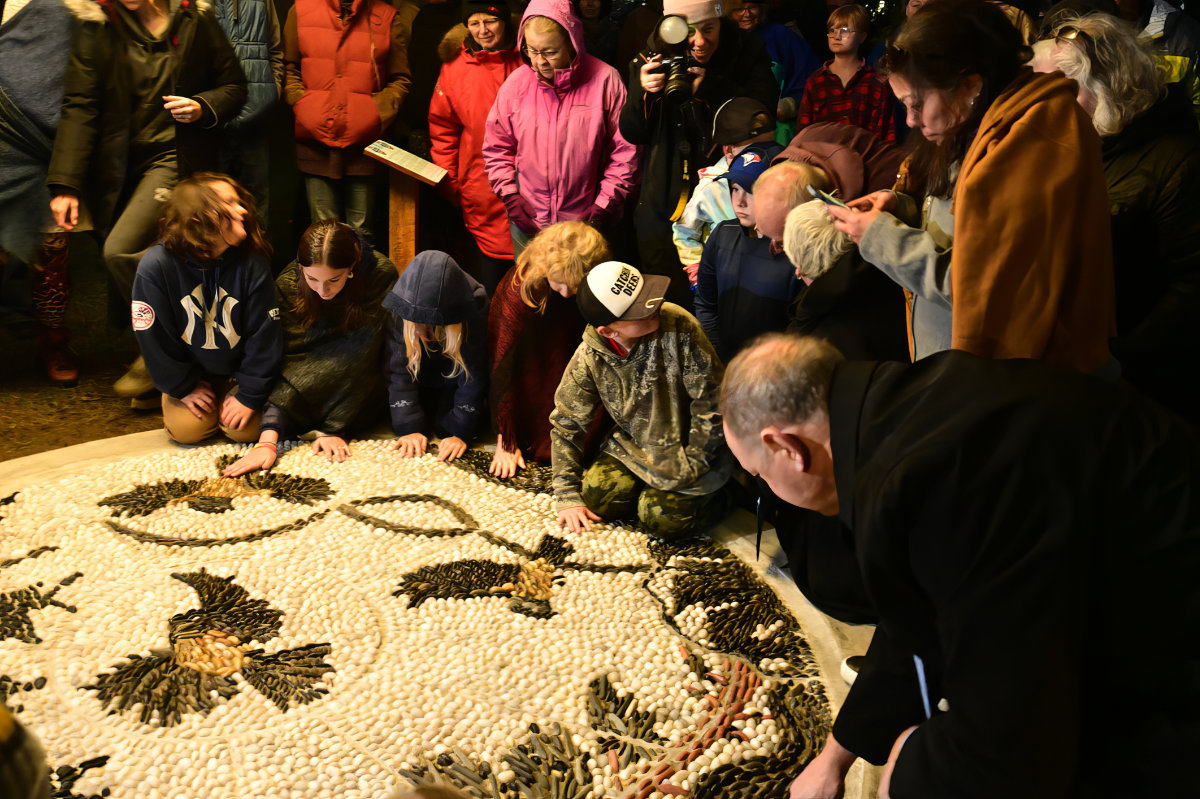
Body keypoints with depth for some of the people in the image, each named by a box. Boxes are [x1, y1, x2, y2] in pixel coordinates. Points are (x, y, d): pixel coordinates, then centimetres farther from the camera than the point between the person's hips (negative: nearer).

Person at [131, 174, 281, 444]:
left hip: (237, 372, 0)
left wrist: (249, 396, -15)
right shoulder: (155, 266, -21)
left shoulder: (253, 262, -18)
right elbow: (153, 336, -12)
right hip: (191, 373, 0)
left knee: (245, 429, -17)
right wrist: (183, 387, -7)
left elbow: (264, 333, -14)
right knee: (186, 429, -16)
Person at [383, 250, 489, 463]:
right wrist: (409, 428, -29)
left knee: (447, 424, -17)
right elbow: (399, 371, -24)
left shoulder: (476, 308, -34)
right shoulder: (399, 311, -30)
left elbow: (474, 377, -27)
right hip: (422, 381, 2)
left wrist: (461, 432, -30)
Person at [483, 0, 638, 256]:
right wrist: (509, 196, -1)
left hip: (587, 224, -2)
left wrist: (605, 205, -7)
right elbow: (496, 146, 9)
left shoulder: (604, 79, -7)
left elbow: (625, 151, -4)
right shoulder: (516, 83, 0)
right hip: (528, 224, 2)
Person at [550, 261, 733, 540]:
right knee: (598, 499, -12)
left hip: (687, 445, -4)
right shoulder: (588, 358, -17)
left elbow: (710, 400, -18)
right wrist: (567, 497, -6)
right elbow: (566, 423, -4)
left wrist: (692, 465, -15)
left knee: (662, 520, -15)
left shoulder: (678, 326, -28)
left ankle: (720, 498, 12)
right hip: (632, 445, 4)